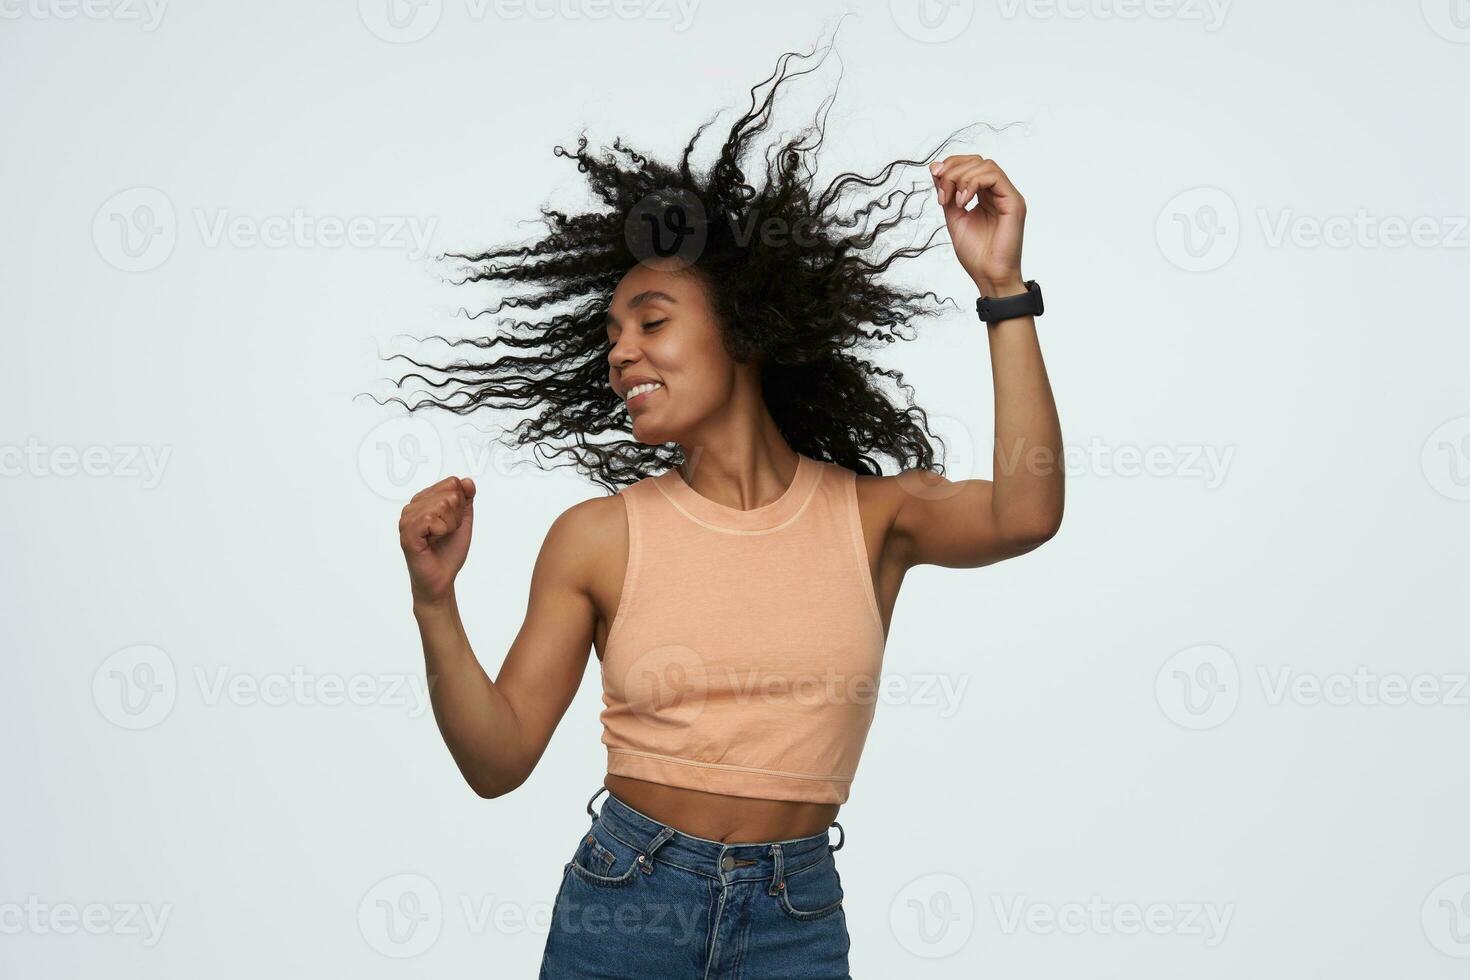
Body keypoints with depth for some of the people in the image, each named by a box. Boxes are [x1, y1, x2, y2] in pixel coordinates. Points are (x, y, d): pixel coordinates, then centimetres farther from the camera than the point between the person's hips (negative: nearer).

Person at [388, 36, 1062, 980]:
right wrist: (436, 602, -16)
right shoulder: (597, 538, -2)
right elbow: (499, 759, -2)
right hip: (621, 899, 0)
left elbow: (1024, 514, -22)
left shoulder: (873, 513, -2)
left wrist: (1005, 290, -24)